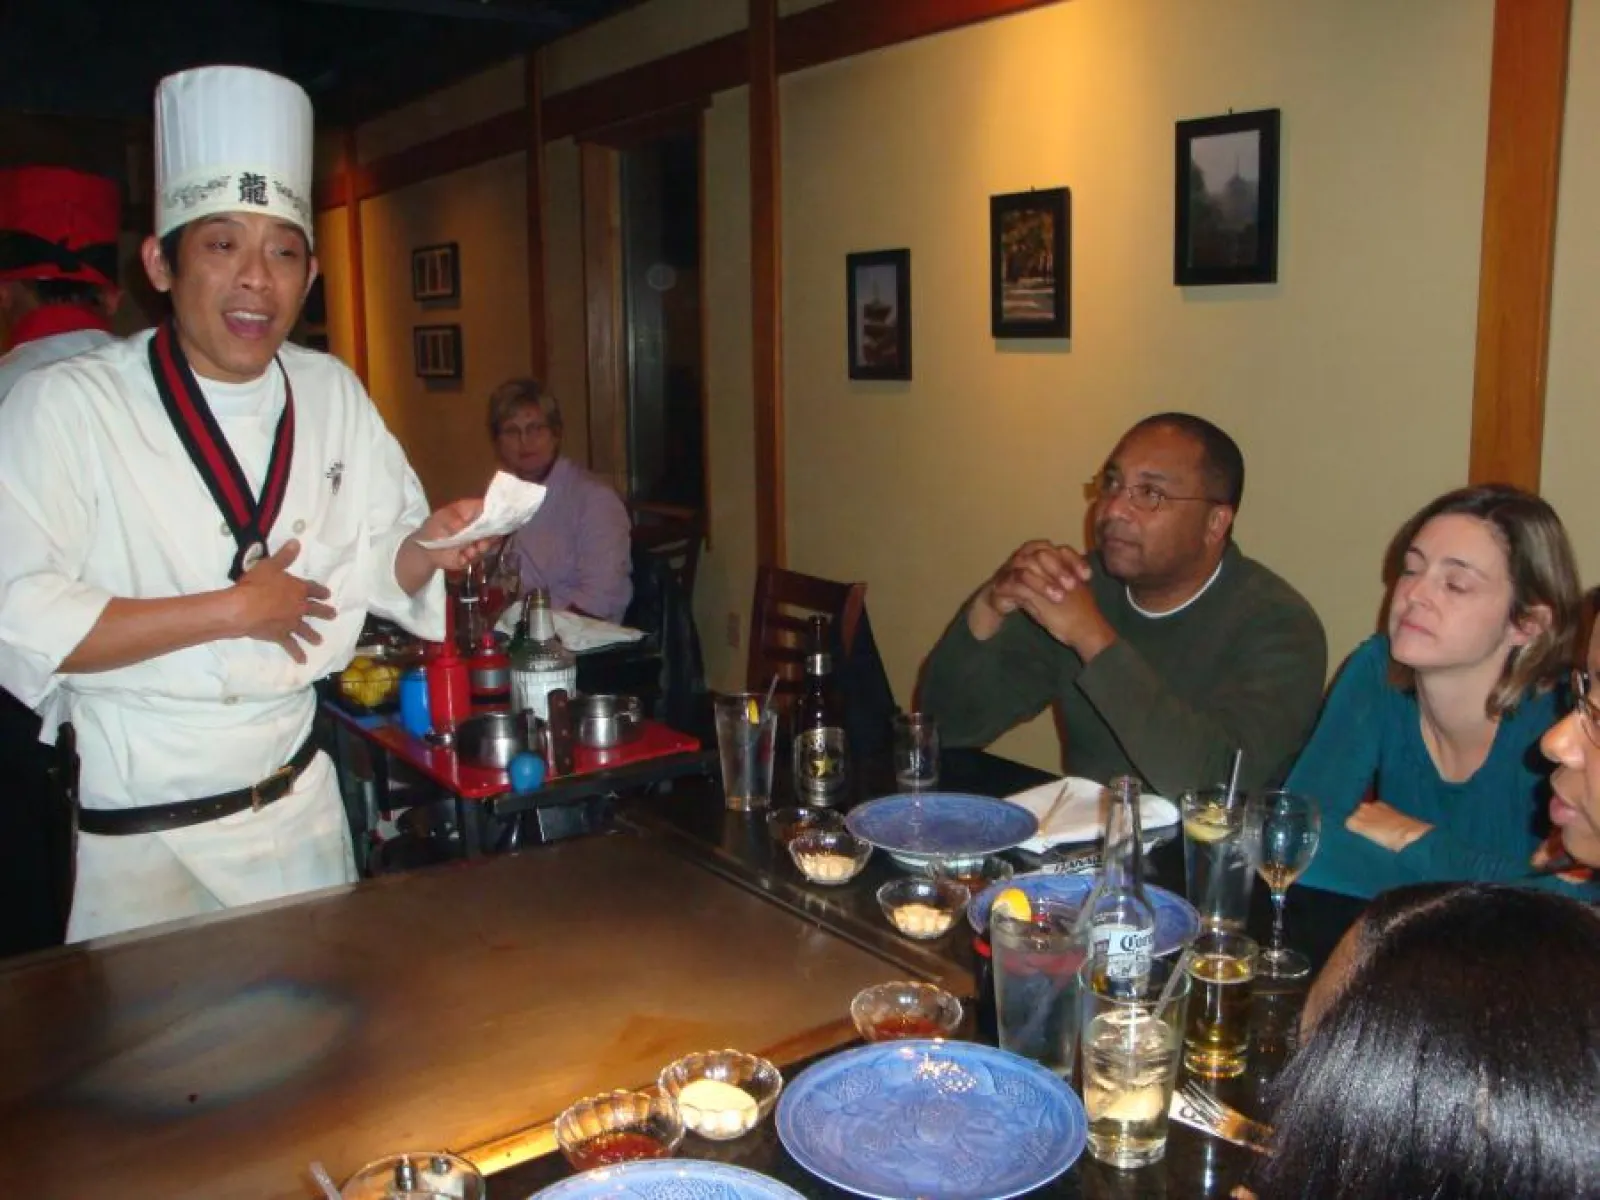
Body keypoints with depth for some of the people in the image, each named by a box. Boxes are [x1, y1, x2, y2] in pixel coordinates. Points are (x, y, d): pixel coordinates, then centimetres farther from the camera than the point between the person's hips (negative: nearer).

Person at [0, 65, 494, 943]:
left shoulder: (332, 394, 3)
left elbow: (376, 565, 6)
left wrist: (426, 547, -16)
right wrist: (231, 611, -21)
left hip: (299, 802, 5)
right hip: (140, 831, -4)